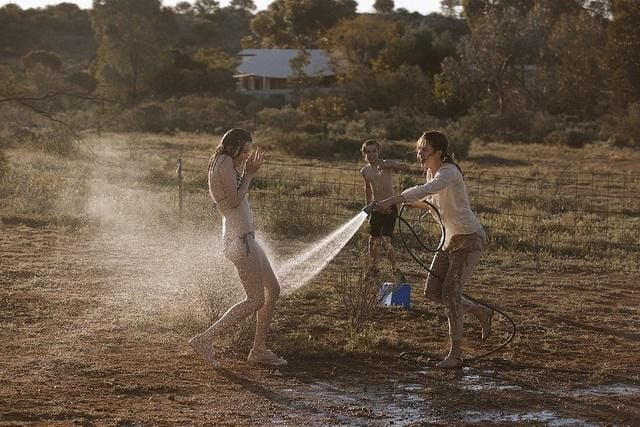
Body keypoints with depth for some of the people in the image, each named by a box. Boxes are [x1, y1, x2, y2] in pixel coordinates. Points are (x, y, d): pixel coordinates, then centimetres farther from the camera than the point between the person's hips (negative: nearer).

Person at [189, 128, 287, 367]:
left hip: (245, 237, 11)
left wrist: (248, 172, 17)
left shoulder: (225, 165, 17)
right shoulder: (225, 162, -13)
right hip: (239, 238, -11)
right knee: (256, 300, -8)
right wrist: (248, 175, -7)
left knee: (273, 290, 15)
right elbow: (235, 200, -20)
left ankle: (259, 350, 18)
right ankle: (205, 339, -8)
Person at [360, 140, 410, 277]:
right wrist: (368, 206, 28)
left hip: (390, 207, -5)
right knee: (373, 241, 8)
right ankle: (374, 268, 28)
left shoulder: (386, 164, -8)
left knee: (385, 242, -12)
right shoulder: (364, 171, 6)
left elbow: (407, 167, -23)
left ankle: (394, 268, 6)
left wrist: (389, 165, -35)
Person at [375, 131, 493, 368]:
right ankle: (480, 312, 24)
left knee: (450, 291, -13)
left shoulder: (448, 172, -22)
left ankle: (456, 353, -5)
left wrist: (393, 200, -51)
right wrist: (409, 203, -3)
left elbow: (426, 190, -42)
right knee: (432, 291, 5)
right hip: (451, 238, 9)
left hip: (469, 237, -9)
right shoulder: (431, 172, 6)